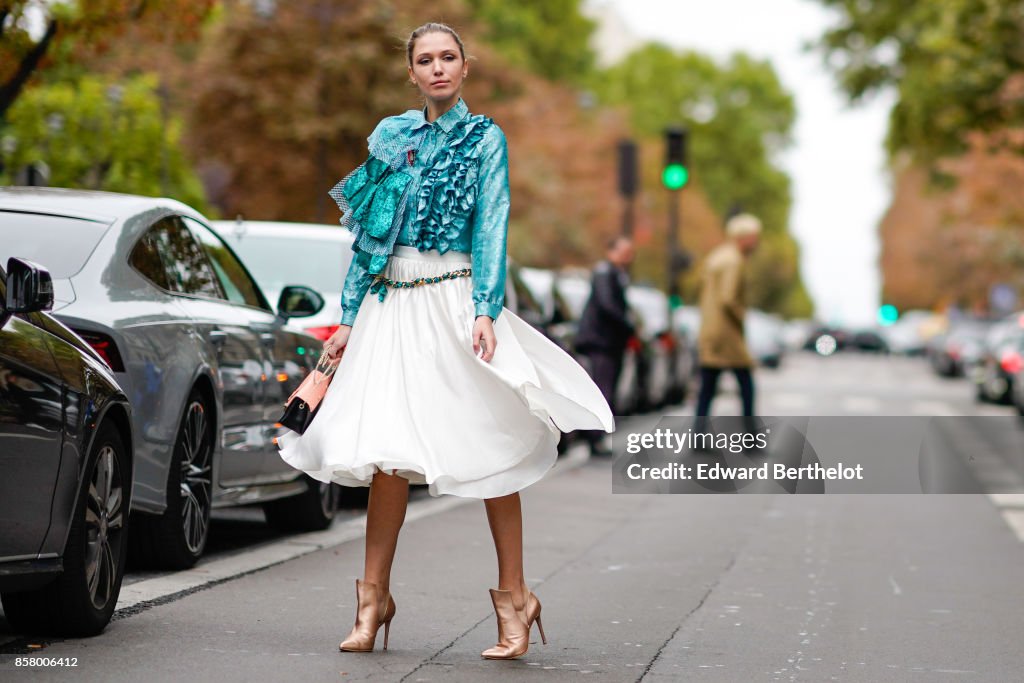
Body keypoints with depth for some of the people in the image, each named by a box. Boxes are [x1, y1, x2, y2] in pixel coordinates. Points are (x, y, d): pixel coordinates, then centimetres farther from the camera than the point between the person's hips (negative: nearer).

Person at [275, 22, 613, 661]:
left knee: (489, 444, -4)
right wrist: (351, 317, 10)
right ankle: (374, 598, 7)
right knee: (387, 451, -2)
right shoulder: (391, 135, 13)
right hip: (393, 304, 3)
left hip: (453, 297, -3)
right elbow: (369, 234, 15)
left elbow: (491, 227, -4)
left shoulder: (484, 138, 4)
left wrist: (485, 309, -16)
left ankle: (514, 597, 4)